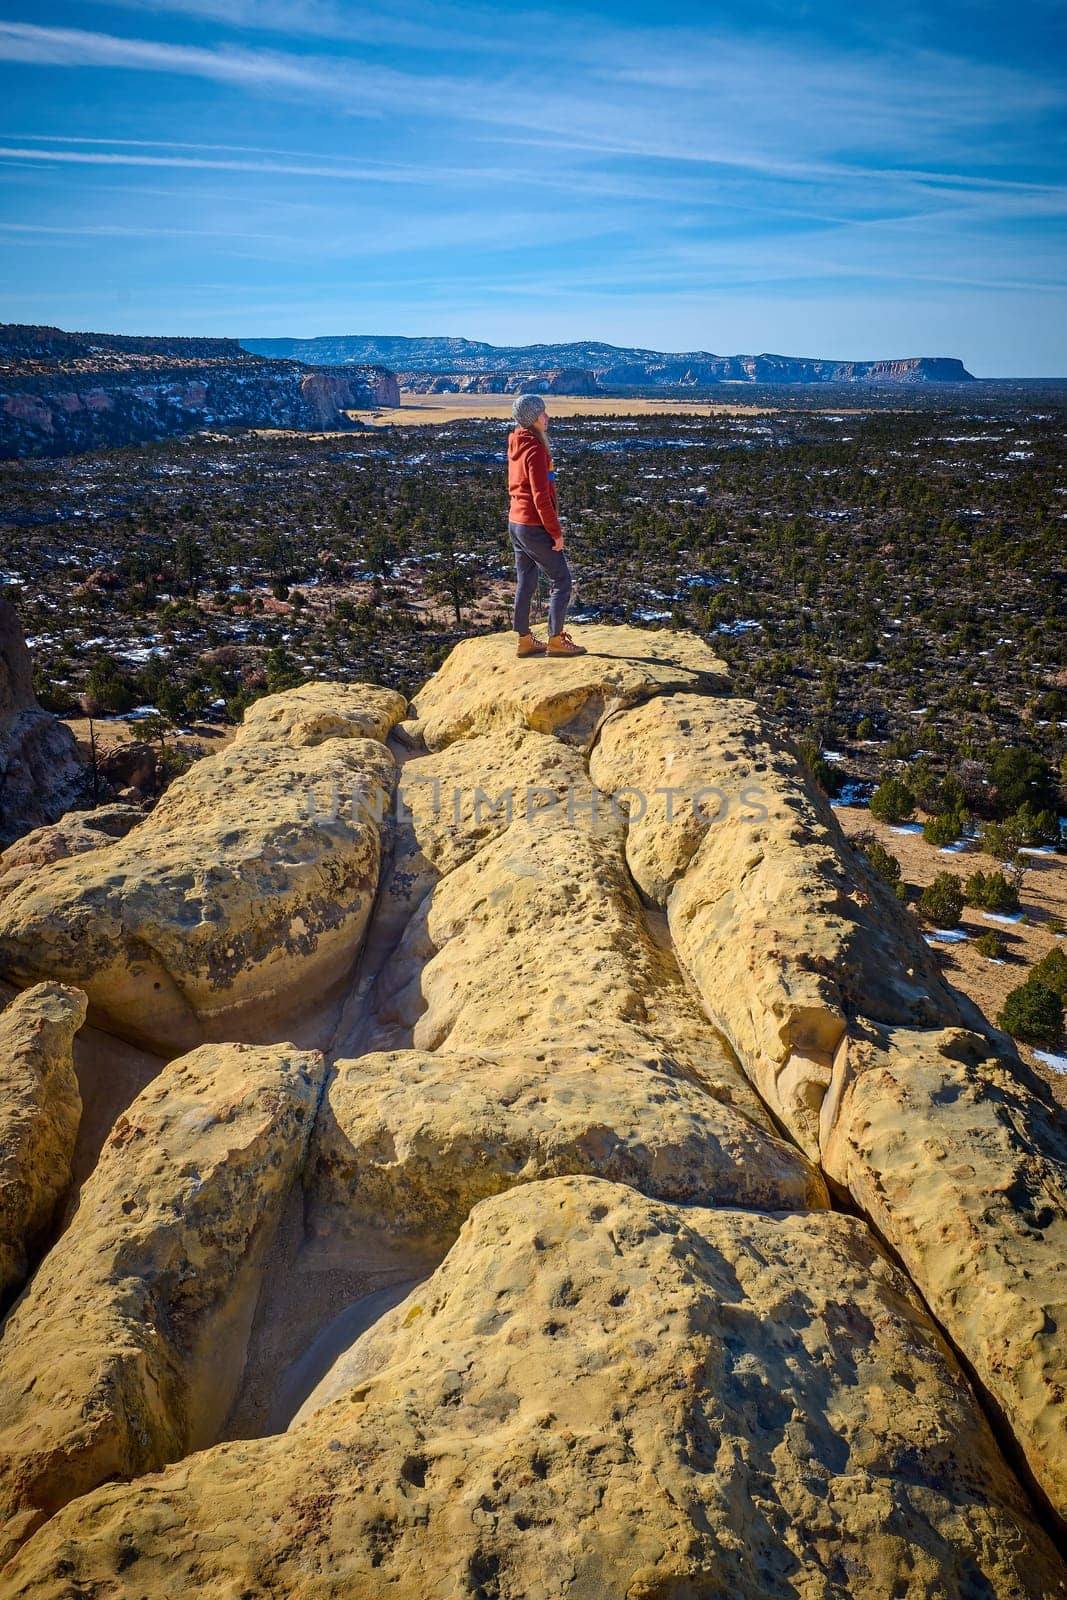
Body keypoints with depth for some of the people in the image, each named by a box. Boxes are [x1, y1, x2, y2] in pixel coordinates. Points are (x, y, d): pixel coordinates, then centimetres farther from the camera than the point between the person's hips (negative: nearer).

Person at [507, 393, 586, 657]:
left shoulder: (516, 445, 9)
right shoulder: (535, 449, -19)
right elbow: (541, 497, -22)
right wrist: (556, 532, -16)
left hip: (515, 523, 9)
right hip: (535, 527, -9)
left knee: (525, 583, 14)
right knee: (561, 580, -1)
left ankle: (524, 640, 19)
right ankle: (556, 640, 1)